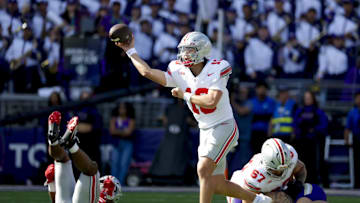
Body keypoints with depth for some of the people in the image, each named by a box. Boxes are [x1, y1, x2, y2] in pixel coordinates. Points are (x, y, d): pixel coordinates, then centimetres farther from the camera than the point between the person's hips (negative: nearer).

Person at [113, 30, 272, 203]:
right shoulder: (179, 71, 0)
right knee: (216, 185, 7)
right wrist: (130, 50, 4)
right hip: (205, 130, 7)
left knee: (203, 170, -21)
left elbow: (211, 101, -26)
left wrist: (185, 96, -15)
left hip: (223, 127, -7)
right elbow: (147, 72, 0)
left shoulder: (216, 69, -16)